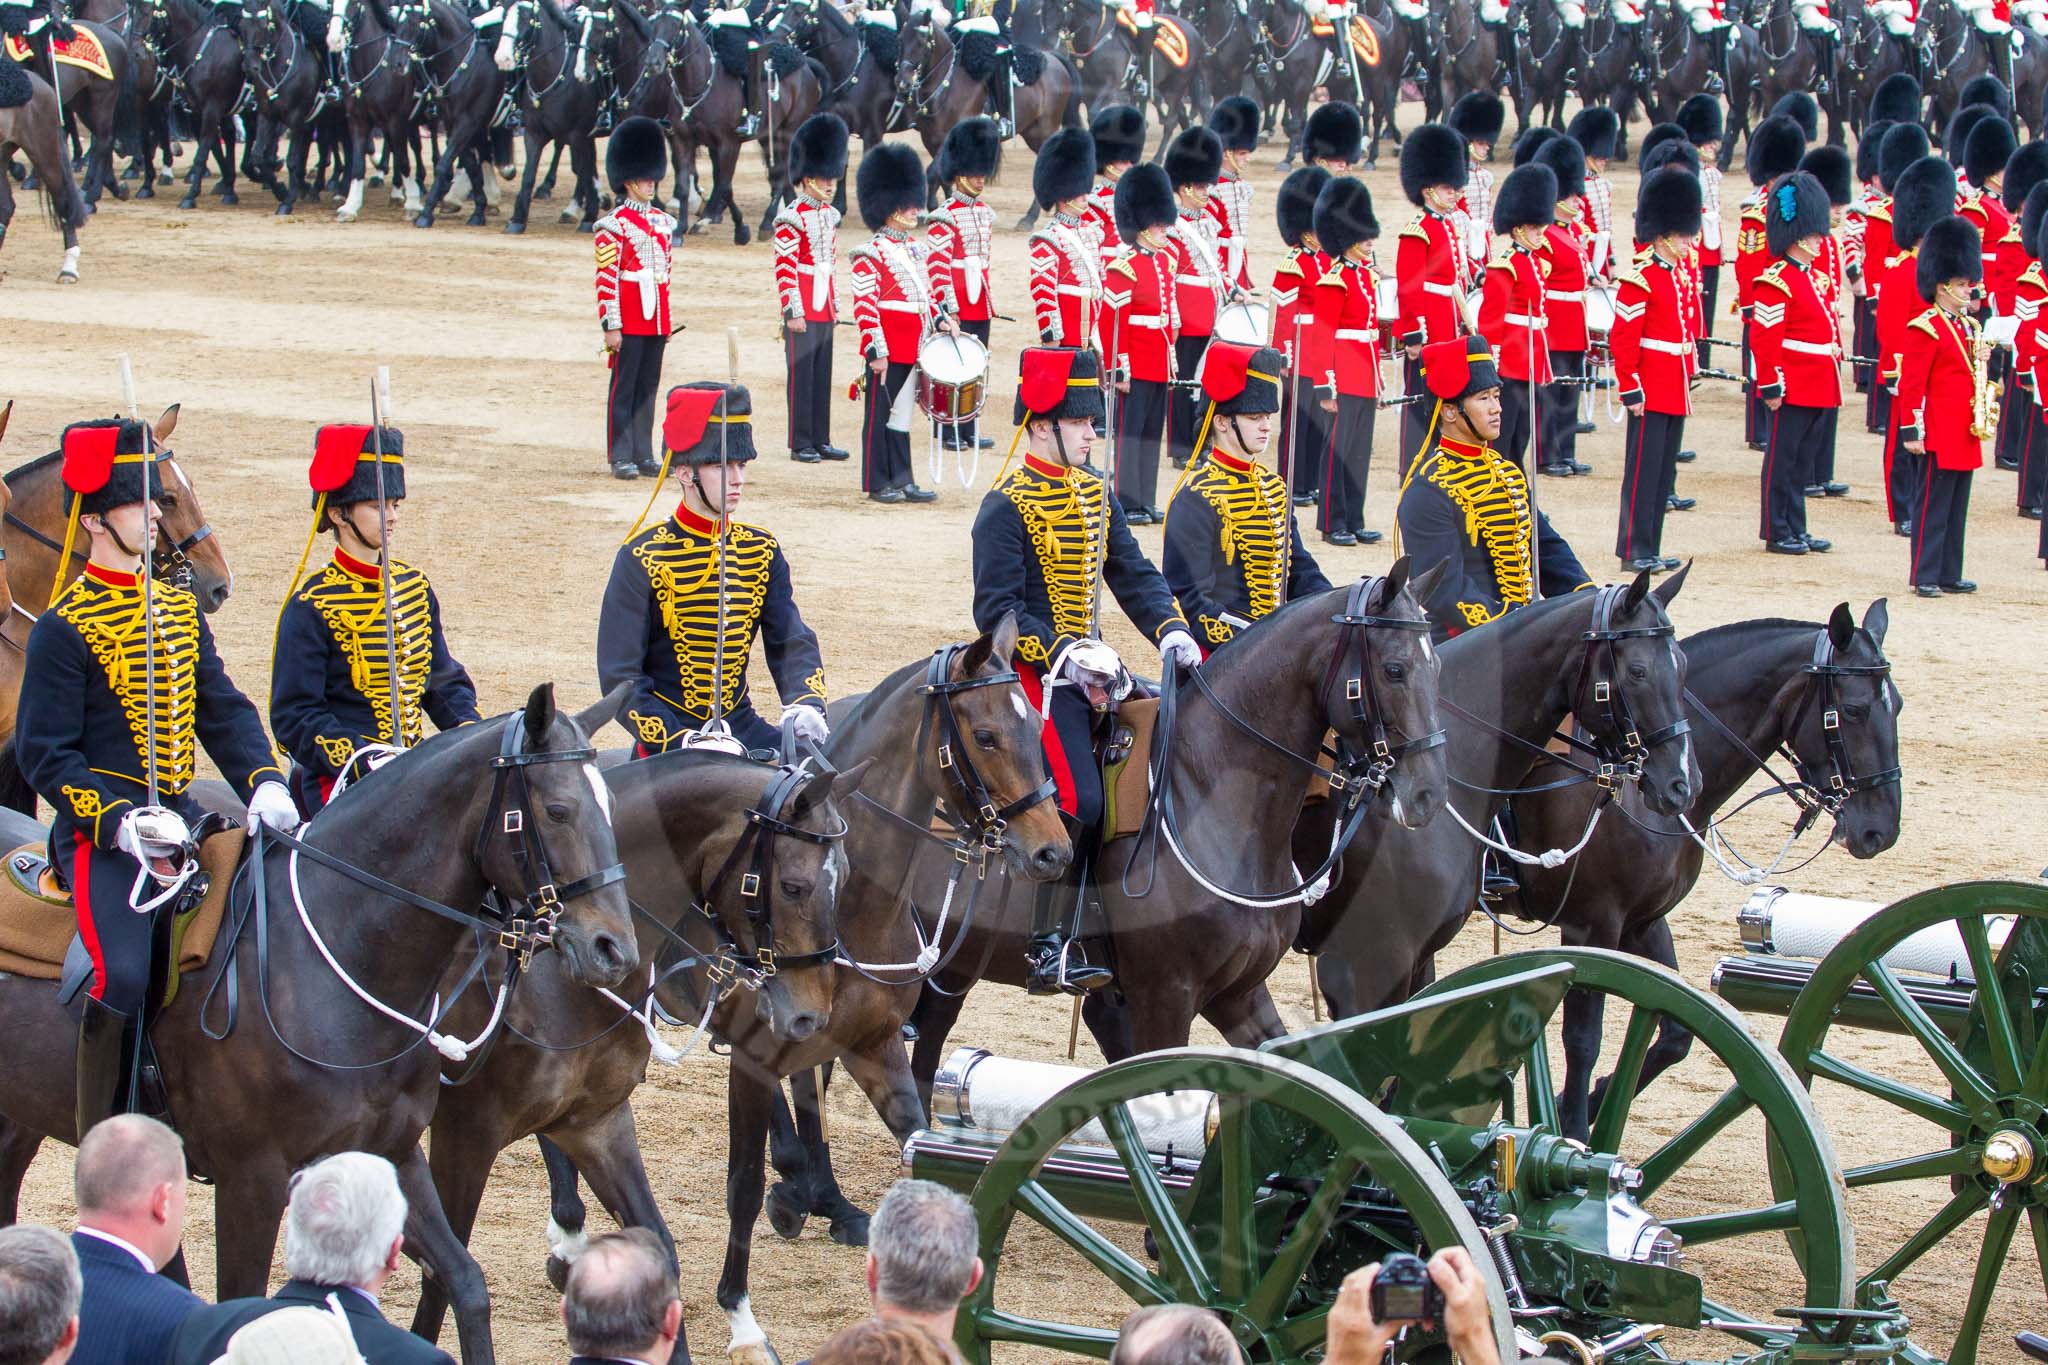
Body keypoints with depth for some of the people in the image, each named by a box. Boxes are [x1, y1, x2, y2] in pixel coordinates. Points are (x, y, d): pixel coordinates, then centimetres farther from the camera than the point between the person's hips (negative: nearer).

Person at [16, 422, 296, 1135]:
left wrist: (265, 784, -4)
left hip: (180, 816, 7)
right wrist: (121, 823, -20)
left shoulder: (180, 610, 14)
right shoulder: (65, 628, -8)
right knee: (124, 976, -24)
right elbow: (44, 754, -9)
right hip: (102, 833, -7)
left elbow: (224, 711, 14)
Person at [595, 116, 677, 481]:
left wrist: (667, 321, 18)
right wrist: (610, 326, -16)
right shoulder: (614, 225, -8)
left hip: (655, 322, 7)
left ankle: (645, 456, 14)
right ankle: (621, 458, -1)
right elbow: (606, 279, -12)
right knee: (624, 389, -3)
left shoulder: (663, 222, 14)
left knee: (648, 389, 10)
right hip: (628, 322, -6)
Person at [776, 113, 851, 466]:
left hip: (824, 311, 8)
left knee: (822, 376, 11)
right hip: (802, 312, -8)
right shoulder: (792, 217, -13)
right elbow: (784, 268, -15)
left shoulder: (830, 215, 13)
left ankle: (821, 440, 16)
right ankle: (801, 444, 1)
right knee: (801, 376, -3)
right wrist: (792, 312, -18)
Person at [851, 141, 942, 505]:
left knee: (902, 412, 12)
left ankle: (902, 480, 17)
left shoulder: (913, 248, 14)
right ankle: (878, 484, 6)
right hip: (887, 349, -8)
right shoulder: (871, 255, -12)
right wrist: (876, 351, -20)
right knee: (881, 413, 0)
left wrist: (939, 321, 7)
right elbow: (864, 307, -16)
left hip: (913, 348, 8)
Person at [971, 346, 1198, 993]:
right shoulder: (1007, 508, -12)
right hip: (1037, 673, -8)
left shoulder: (1095, 492, 12)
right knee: (1078, 805, -19)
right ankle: (1047, 953, -16)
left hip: (1088, 665, 8)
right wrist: (1067, 655, -24)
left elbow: (1131, 573, 13)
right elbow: (997, 611, -16)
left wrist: (1172, 633, -3)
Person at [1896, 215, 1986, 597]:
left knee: (1957, 507, 12)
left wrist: (1981, 422, 16)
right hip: (1939, 436, -9)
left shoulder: (1969, 328, 14)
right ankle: (1925, 576, -1)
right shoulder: (1926, 330, -13)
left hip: (1965, 437, 9)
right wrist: (1912, 430, -18)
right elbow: (1911, 385, -15)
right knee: (1933, 505, -4)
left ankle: (1950, 573, 17)